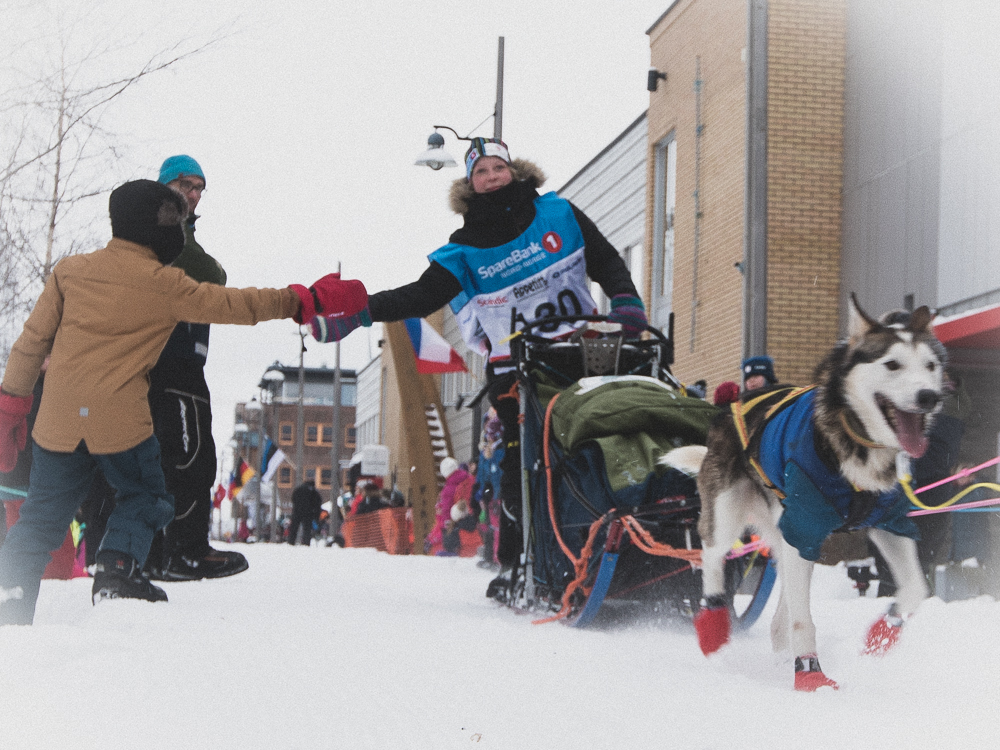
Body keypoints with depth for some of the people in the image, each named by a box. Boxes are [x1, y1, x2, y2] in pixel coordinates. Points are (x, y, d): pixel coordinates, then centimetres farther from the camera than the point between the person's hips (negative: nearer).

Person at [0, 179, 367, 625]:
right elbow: (233, 305, 1)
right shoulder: (164, 285, -1)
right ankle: (117, 569, -1)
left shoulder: (71, 270, 10)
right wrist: (308, 301, 8)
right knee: (144, 498, 18)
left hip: (57, 420, 4)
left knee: (43, 517, 11)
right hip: (121, 418, -4)